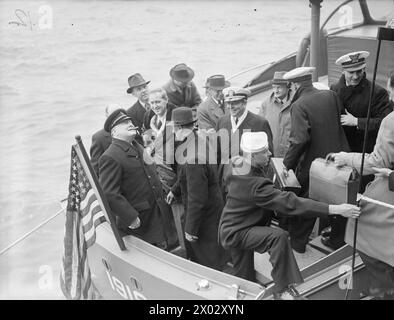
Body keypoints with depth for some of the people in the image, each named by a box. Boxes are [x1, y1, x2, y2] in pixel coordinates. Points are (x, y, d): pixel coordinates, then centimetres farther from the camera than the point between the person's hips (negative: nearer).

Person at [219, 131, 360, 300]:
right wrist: (335, 210, -40)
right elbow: (291, 203, -38)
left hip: (231, 227, 10)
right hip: (236, 233, -10)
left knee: (245, 281, 17)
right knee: (278, 236, -29)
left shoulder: (237, 164, -6)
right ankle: (282, 289, -20)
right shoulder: (256, 185, -34)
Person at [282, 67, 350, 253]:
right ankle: (340, 239, 33)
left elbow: (299, 140, -25)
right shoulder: (331, 96, -1)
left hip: (312, 163, -5)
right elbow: (339, 121, 7)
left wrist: (287, 165, -16)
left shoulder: (299, 105, -18)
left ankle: (297, 243, 24)